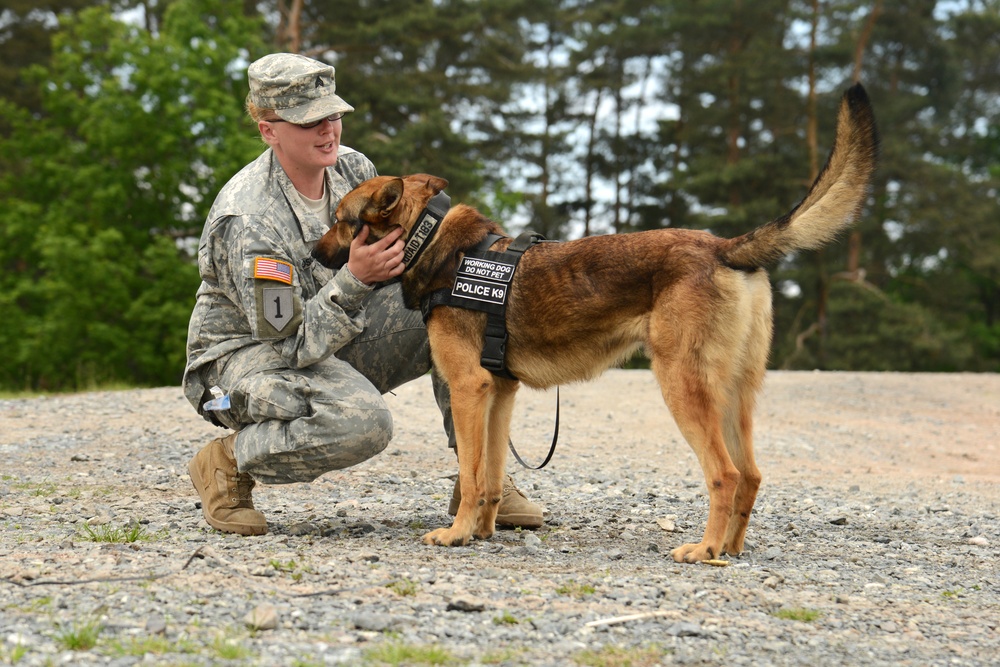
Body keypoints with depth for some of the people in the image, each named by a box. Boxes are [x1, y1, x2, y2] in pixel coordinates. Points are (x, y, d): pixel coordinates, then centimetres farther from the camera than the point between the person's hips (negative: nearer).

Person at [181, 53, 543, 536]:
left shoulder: (352, 169, -5)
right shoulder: (247, 220, -27)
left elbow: (398, 251, 9)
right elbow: (292, 343, -28)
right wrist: (354, 279, -39)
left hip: (333, 338, 7)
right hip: (246, 350, -7)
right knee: (362, 422, -37)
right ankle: (228, 461, -10)